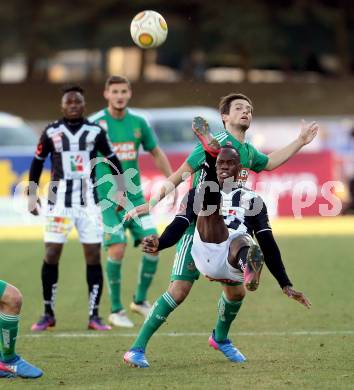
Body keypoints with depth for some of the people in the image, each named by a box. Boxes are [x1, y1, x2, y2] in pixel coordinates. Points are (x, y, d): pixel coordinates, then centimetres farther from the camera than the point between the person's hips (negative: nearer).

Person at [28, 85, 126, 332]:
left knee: (94, 255, -3)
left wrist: (120, 191, 7)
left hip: (88, 201, 1)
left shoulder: (95, 131, 3)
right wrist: (32, 194, 7)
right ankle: (48, 314, 6)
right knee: (51, 254, -4)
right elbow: (37, 163, 12)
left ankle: (94, 315, 3)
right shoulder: (51, 132, 2)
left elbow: (113, 161, 13)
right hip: (59, 201, -1)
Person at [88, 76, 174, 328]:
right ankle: (116, 311, 1)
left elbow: (156, 153, 18)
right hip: (107, 198, -4)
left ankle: (140, 300, 15)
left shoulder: (138, 123, 6)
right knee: (117, 250, -14)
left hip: (135, 196, 4)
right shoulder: (94, 123, -7)